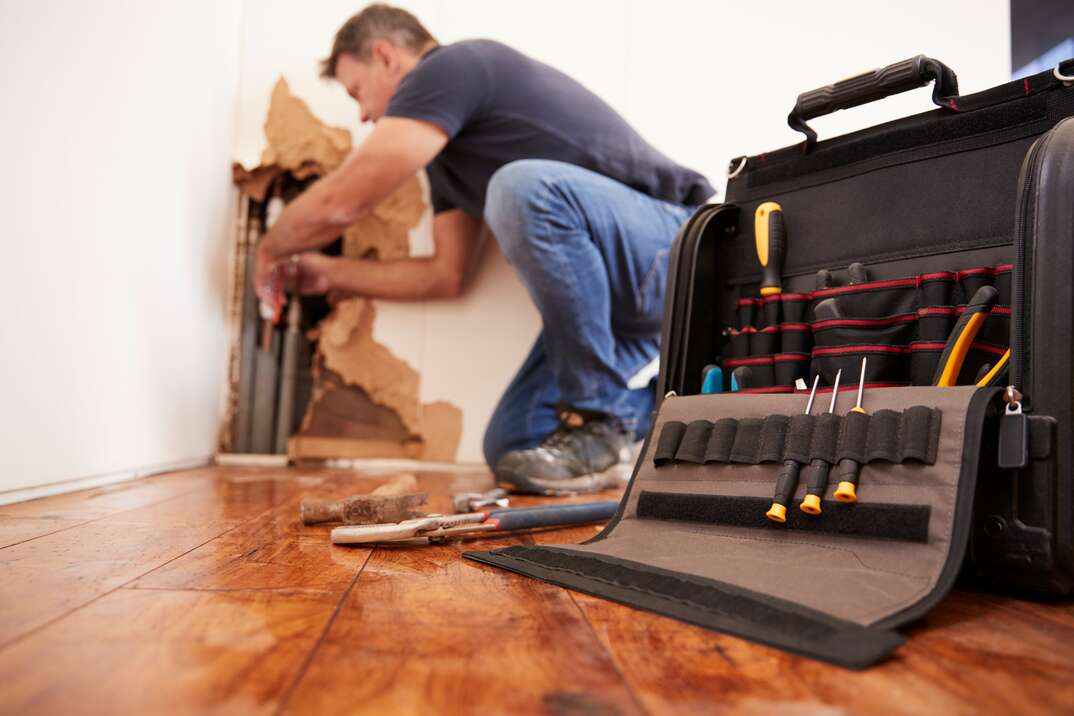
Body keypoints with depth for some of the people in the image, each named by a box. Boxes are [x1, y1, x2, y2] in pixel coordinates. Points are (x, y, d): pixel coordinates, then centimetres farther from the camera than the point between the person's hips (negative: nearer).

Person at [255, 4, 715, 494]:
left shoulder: (450, 67, -10)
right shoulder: (445, 144, 18)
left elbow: (340, 202, -12)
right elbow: (445, 274, 19)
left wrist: (271, 250, 8)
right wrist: (327, 272, 25)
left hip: (678, 248, -8)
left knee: (524, 187, -34)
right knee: (509, 450, -1)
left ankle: (601, 414, -18)